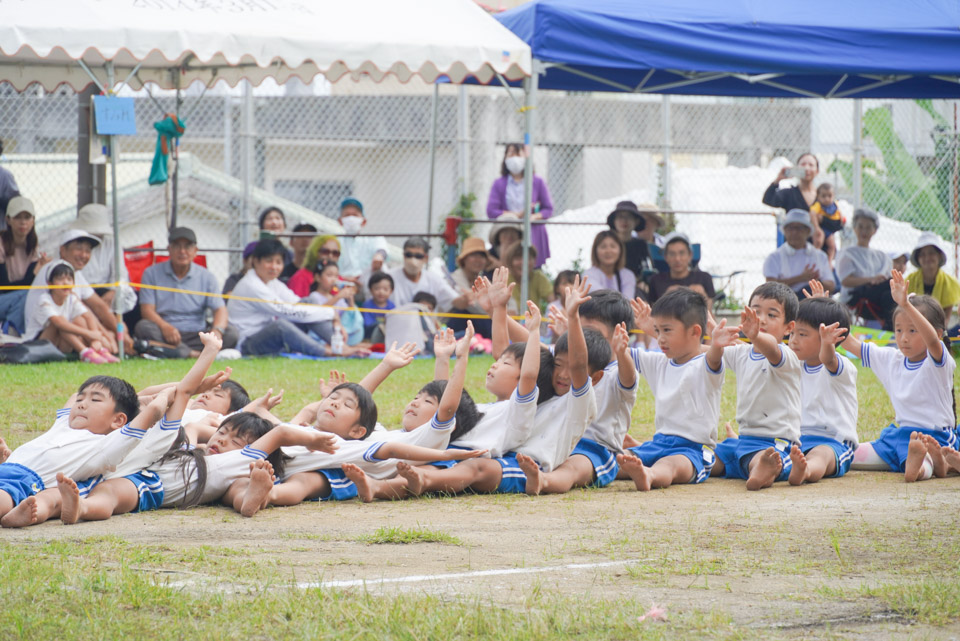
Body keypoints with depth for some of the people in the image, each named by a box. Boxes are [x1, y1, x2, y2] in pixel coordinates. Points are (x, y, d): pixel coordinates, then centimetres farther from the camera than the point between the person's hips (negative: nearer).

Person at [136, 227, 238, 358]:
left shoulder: (206, 277, 10)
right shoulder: (152, 273, 7)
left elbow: (220, 309, -1)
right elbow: (147, 309, -4)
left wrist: (217, 330, -26)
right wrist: (164, 327, -27)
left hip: (195, 334, 2)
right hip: (165, 334, -1)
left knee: (231, 332, -24)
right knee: (143, 327, -32)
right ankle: (192, 353, -44)